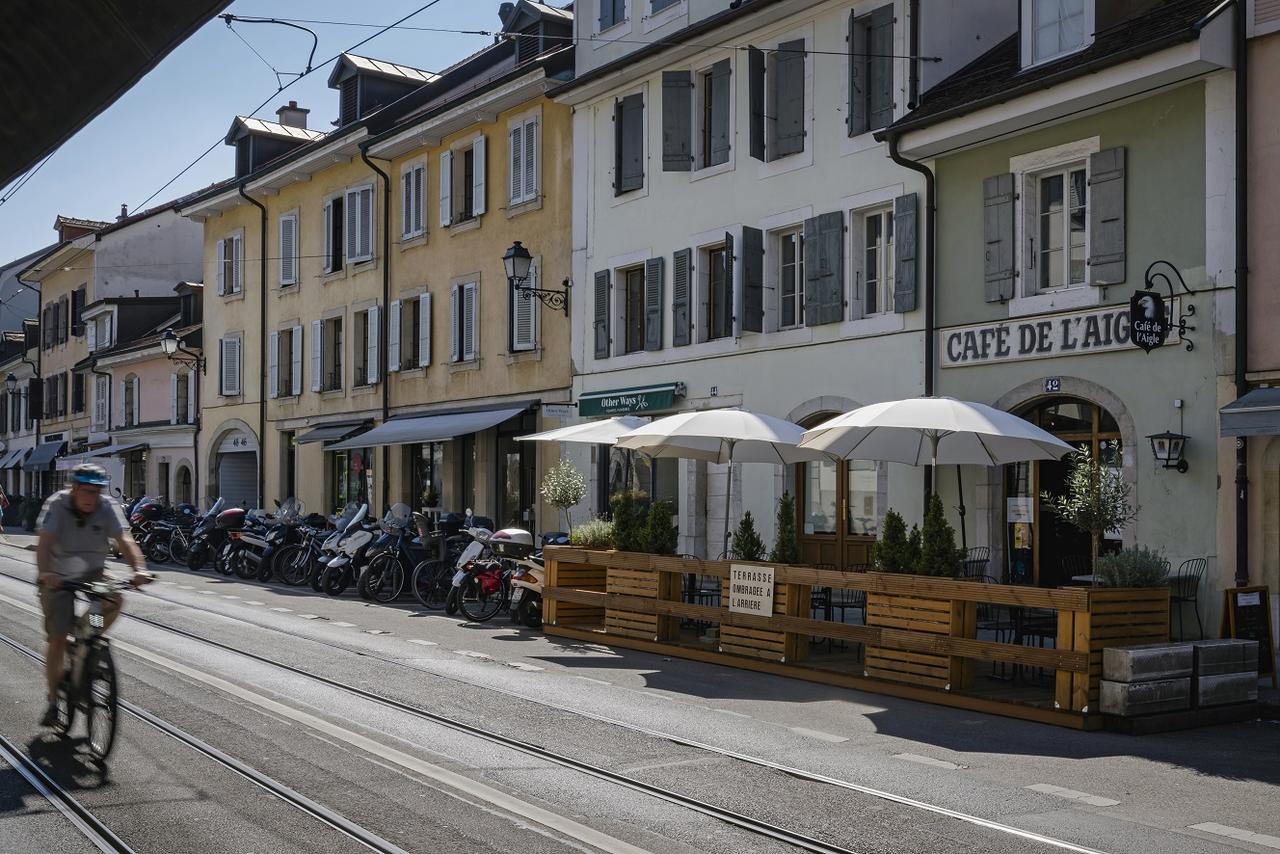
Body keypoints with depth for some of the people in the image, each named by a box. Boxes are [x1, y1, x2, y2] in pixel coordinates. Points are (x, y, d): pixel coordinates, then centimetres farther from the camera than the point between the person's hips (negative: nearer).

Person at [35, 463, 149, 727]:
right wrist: (44, 573, -51)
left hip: (93, 574, 2)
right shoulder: (57, 505, -20)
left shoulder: (106, 507, -15)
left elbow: (124, 540, -25)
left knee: (113, 600, -30)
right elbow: (44, 542, -32)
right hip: (59, 578, -2)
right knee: (57, 641, -3)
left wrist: (138, 569, -43)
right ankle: (53, 702, 14)